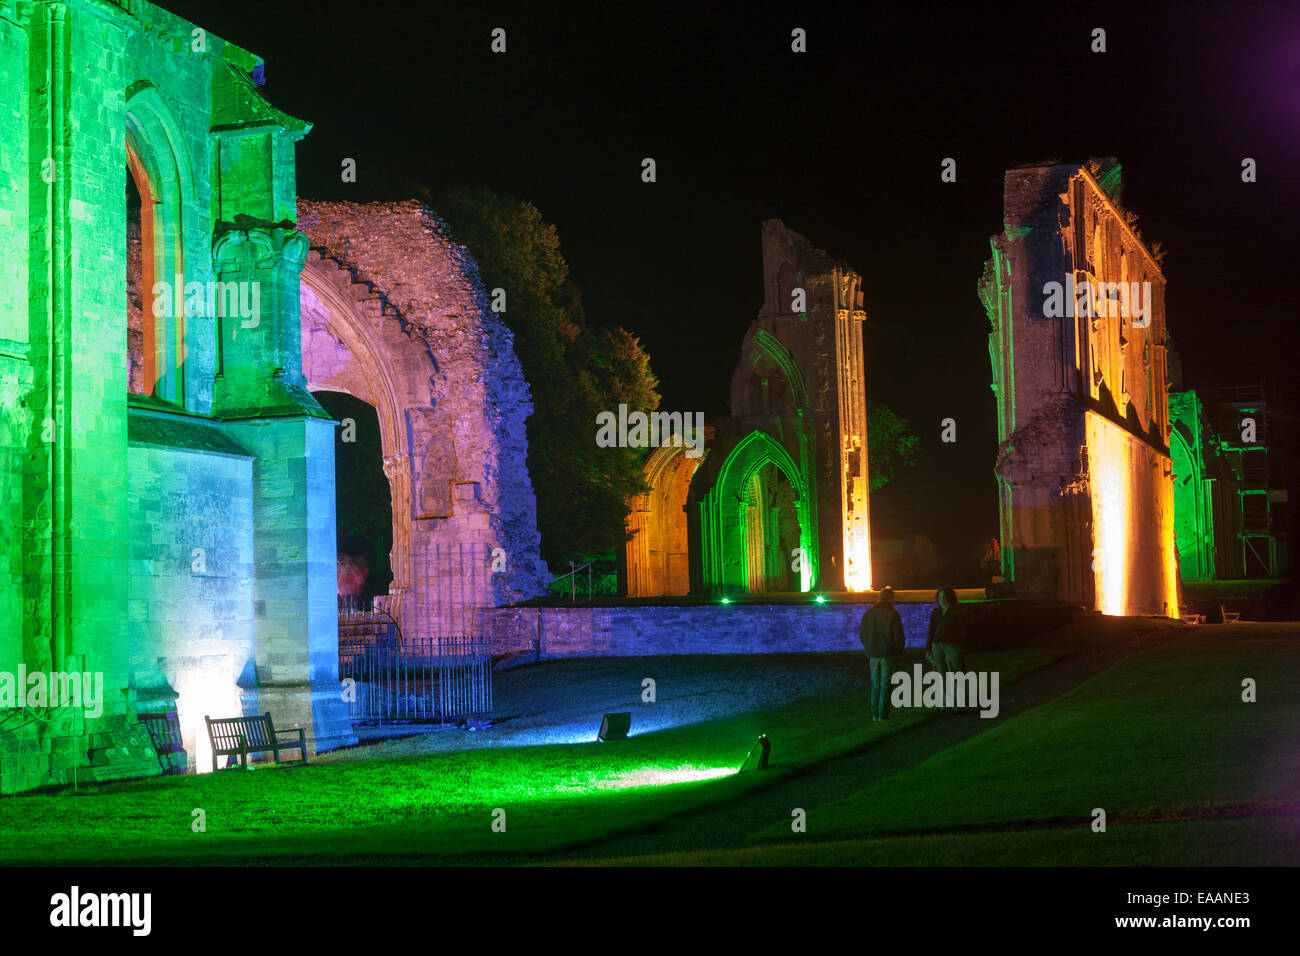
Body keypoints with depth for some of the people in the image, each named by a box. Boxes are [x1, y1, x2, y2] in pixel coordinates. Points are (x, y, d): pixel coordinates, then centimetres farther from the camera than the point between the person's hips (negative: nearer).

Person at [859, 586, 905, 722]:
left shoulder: (869, 613, 5)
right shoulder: (892, 614, -9)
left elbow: (862, 634, 10)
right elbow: (898, 635, -9)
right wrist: (898, 651, 7)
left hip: (873, 655, 4)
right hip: (888, 655, -4)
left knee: (875, 685, 12)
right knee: (885, 685, 1)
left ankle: (875, 714, 11)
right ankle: (882, 714, -2)